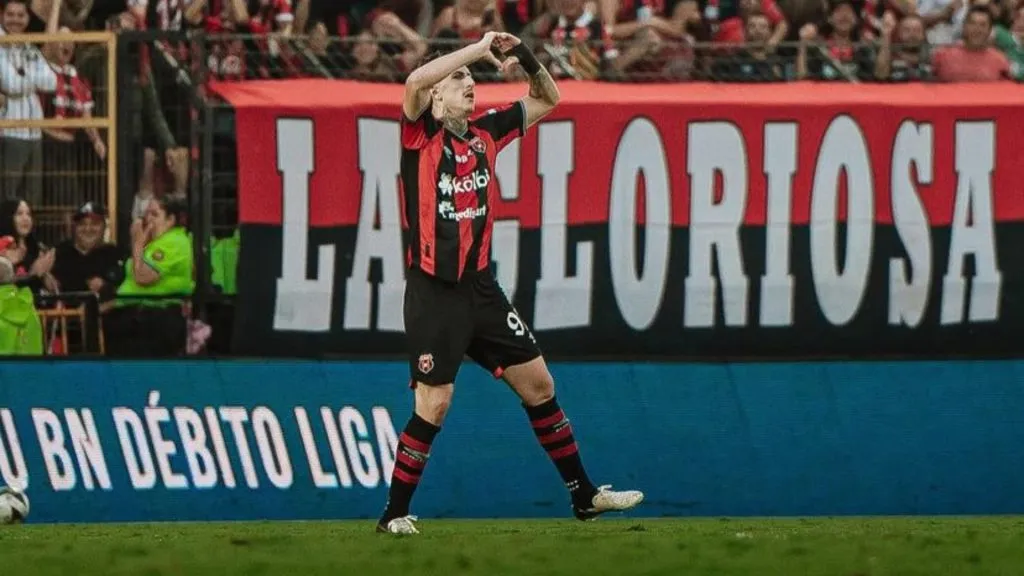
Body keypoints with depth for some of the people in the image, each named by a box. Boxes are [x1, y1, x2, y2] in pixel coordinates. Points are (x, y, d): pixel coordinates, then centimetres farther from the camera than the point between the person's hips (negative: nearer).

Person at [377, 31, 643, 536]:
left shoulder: (484, 132, 9)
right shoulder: (421, 135, -7)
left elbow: (547, 100, 21)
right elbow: (415, 81, -28)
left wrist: (525, 58, 0)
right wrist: (482, 47, -21)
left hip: (481, 286, 6)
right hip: (433, 291, -6)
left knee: (538, 384, 8)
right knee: (433, 405, -9)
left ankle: (584, 495, 19)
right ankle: (394, 514, 3)